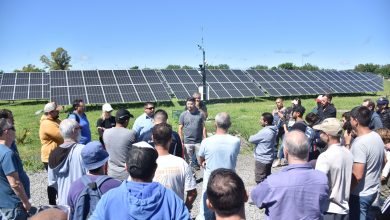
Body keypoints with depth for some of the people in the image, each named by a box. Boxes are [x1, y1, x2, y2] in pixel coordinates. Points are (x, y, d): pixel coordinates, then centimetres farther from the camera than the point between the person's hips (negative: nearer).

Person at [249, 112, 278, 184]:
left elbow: (251, 139, -20)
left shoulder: (265, 132, -27)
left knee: (260, 180, 4)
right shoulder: (272, 130, 2)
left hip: (262, 159, -9)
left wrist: (252, 136, 2)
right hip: (268, 158, 9)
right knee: (267, 177, 21)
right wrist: (257, 139, -3)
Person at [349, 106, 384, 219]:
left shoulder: (359, 143, -27)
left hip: (360, 194, -9)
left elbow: (357, 176, -27)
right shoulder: (377, 136, 1)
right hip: (373, 190, 9)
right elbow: (381, 162, 14)